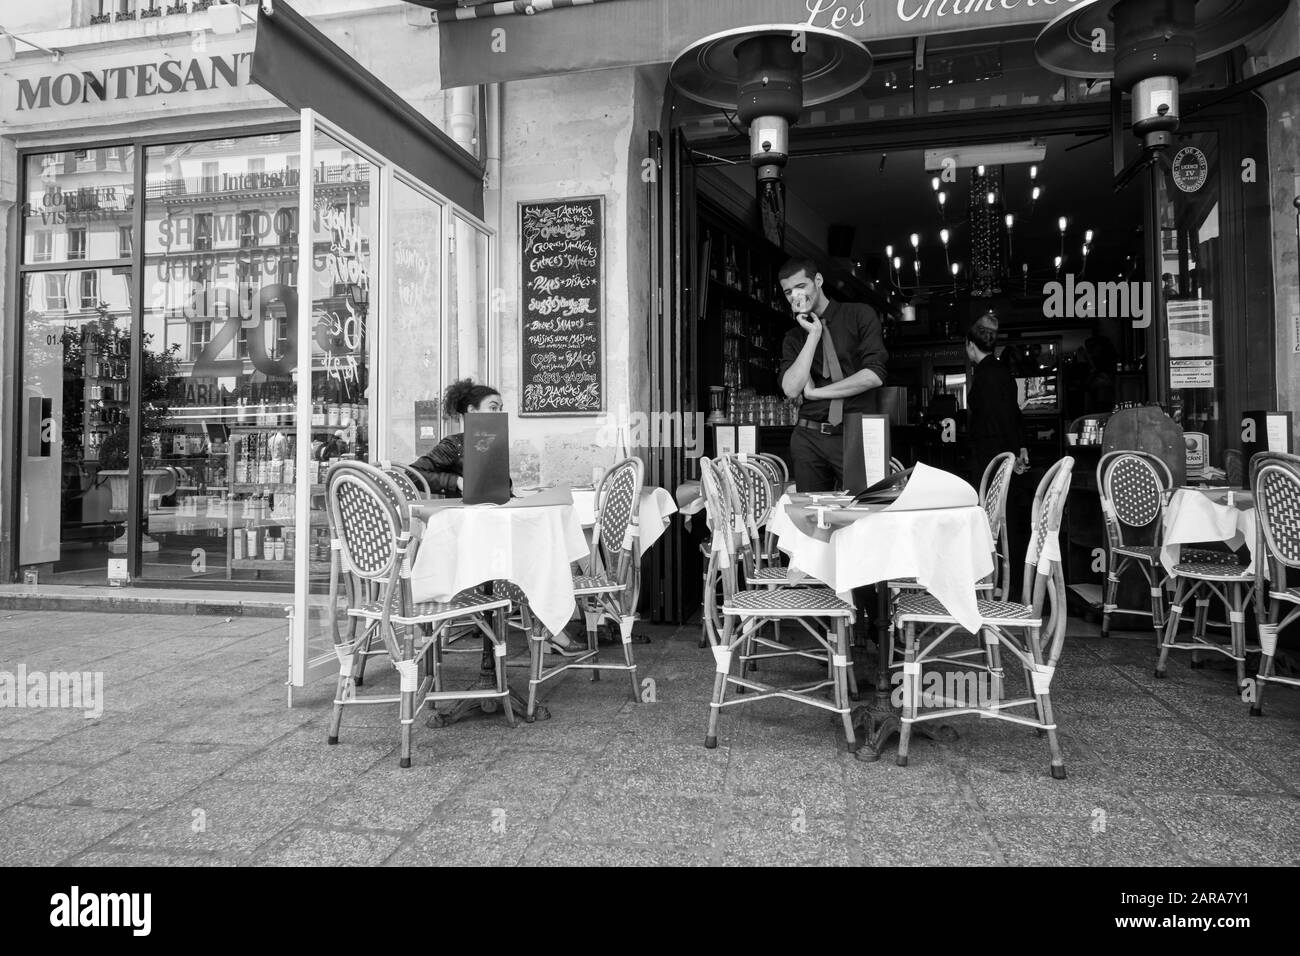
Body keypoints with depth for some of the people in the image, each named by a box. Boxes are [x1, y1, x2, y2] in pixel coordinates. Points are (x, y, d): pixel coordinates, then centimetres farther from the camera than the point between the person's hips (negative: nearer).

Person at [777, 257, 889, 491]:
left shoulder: (859, 315, 5)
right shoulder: (793, 338, 14)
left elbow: (874, 376, -8)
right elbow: (791, 389, -3)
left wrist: (815, 392, -2)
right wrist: (814, 336, -3)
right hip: (808, 439, 3)